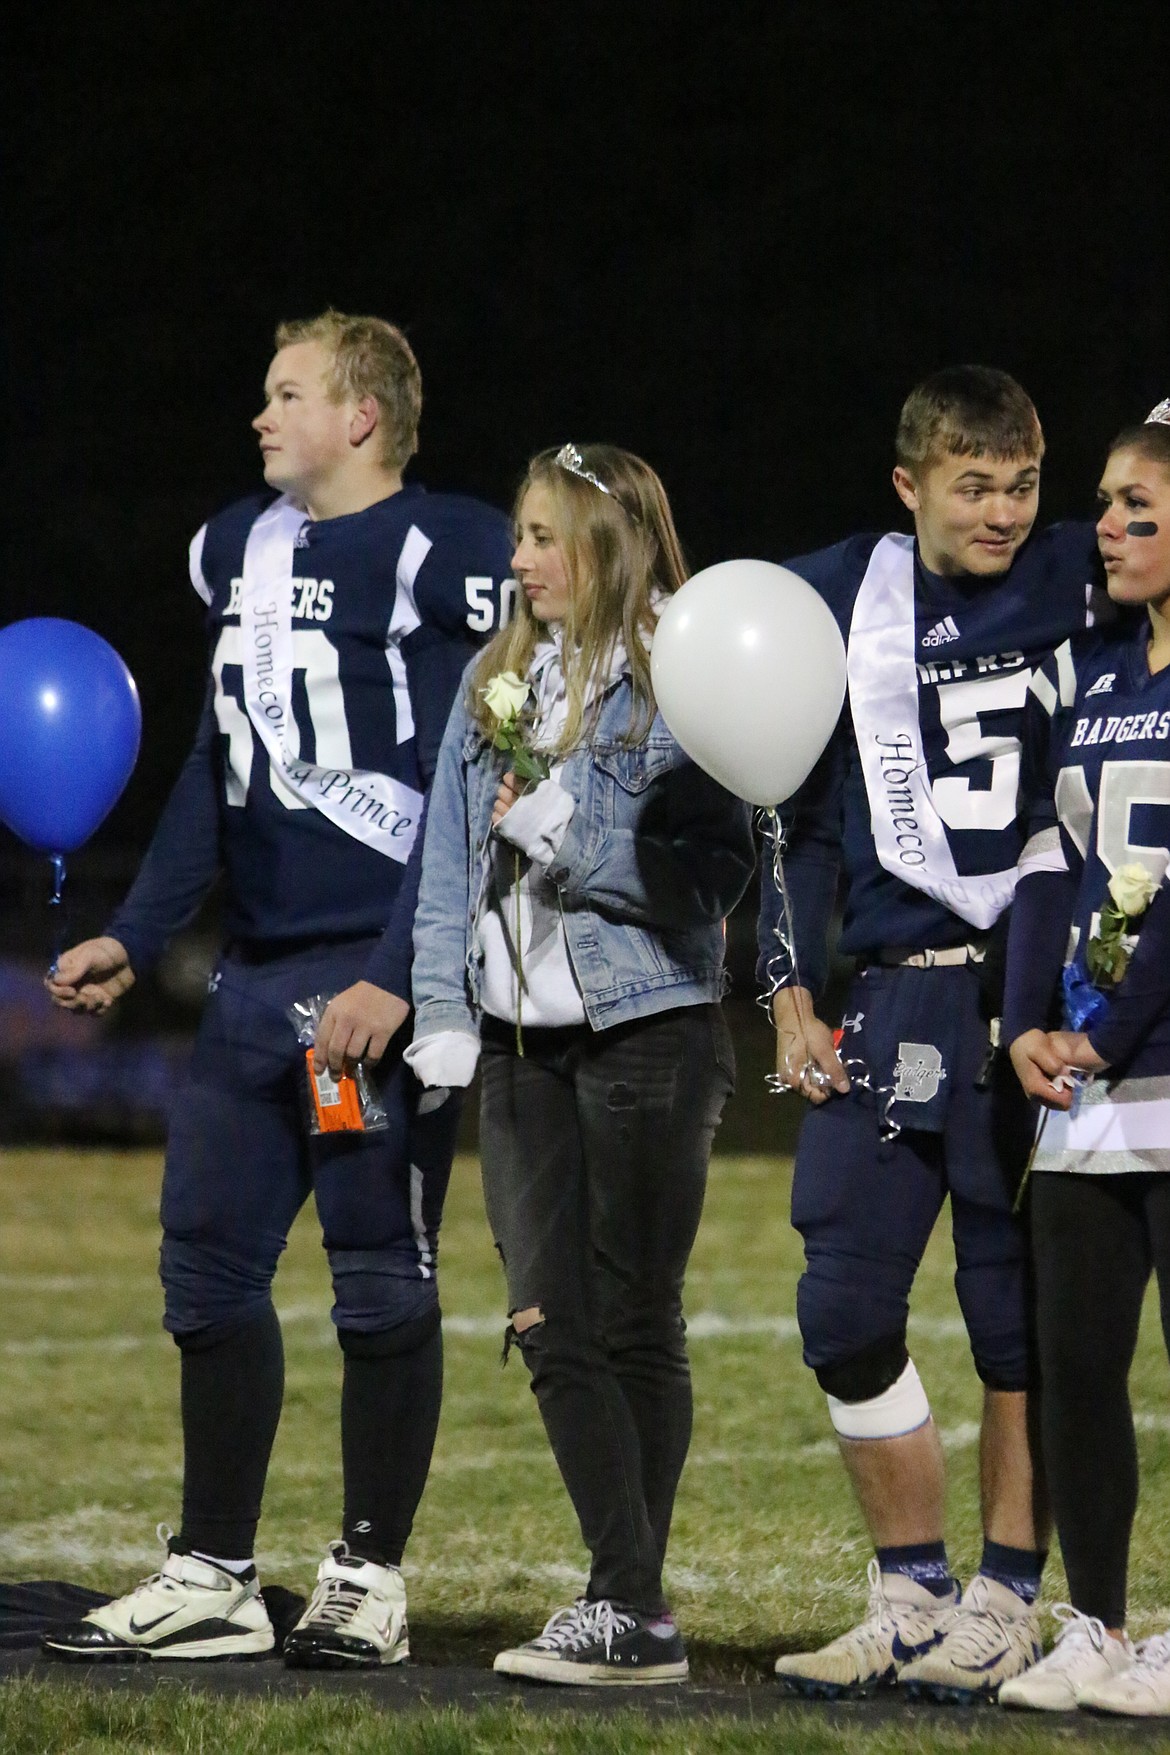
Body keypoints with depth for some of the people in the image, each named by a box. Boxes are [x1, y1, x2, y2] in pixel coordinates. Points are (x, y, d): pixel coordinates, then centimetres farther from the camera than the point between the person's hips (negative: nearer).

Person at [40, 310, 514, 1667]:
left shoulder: (440, 558, -9)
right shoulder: (241, 552, 15)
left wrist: (398, 980, -18)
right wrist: (135, 938, 17)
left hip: (378, 976, -8)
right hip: (256, 970, 8)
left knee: (381, 1277, 0)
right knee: (208, 1264, 7)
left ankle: (369, 1580, 9)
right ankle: (212, 1579, 14)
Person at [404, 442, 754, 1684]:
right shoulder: (494, 683, 12)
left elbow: (713, 874, -11)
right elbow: (449, 862, 15)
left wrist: (571, 838, -18)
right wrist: (443, 1018, 8)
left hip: (649, 1034, -6)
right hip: (523, 1045, 6)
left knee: (633, 1323, 0)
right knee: (549, 1324, 0)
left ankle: (629, 1610, 3)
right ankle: (632, 1607, 3)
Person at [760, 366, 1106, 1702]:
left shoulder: (1082, 584, 0)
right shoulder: (836, 603, 7)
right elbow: (800, 817, 13)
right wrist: (791, 1001, 7)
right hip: (896, 995, 3)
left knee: (1018, 1312, 0)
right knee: (844, 1311, 0)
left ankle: (1005, 1603, 10)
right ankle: (913, 1593, 13)